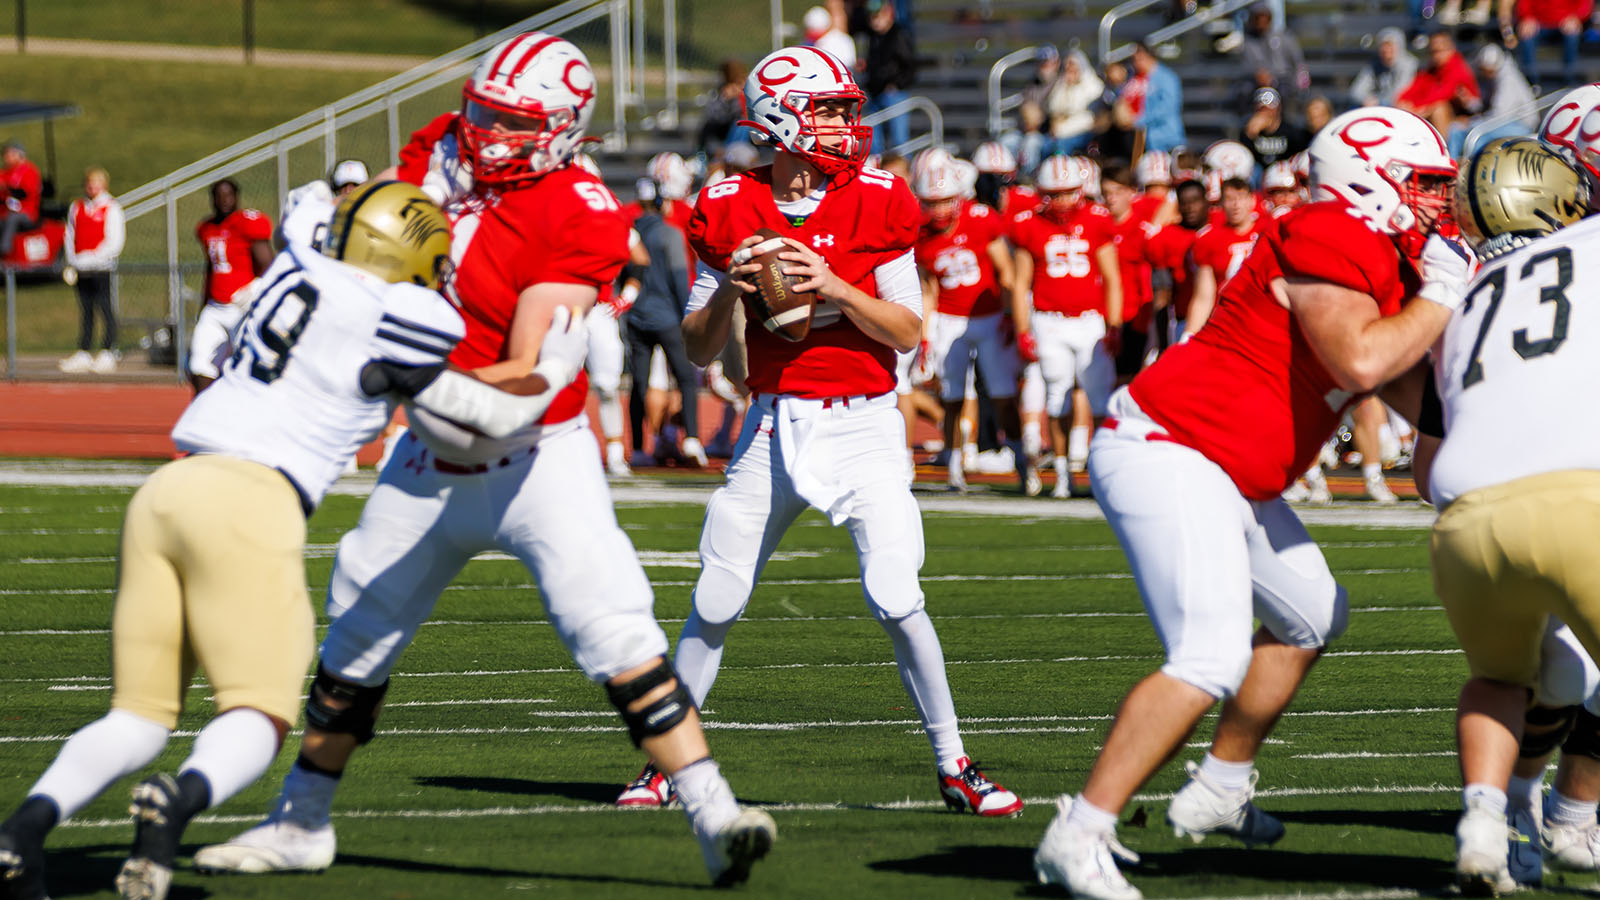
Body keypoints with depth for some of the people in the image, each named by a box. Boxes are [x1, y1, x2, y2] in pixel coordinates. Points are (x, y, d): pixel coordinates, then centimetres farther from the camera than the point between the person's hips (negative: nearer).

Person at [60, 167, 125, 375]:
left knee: (105, 309, -5)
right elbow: (70, 235, 17)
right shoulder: (76, 207, 12)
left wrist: (91, 259, -13)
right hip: (80, 268, 5)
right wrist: (72, 261, 3)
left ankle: (107, 355, -1)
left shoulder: (111, 209, -4)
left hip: (101, 266, -5)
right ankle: (83, 355, 11)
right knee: (85, 311, 8)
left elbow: (115, 242, -9)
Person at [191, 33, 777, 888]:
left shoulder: (576, 222, -20)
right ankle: (300, 824, 30)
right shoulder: (442, 151, -3)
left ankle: (714, 817, -20)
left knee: (613, 630, -21)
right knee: (356, 636, 14)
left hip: (537, 458, -6)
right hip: (432, 462, 6)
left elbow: (526, 379, -25)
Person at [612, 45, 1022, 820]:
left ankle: (955, 767, -2)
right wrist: (728, 290, -14)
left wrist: (835, 287, -18)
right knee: (714, 602, 5)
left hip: (863, 425, -2)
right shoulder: (730, 212, 0)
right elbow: (699, 350, 5)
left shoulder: (873, 204, -3)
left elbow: (908, 332, -4)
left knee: (895, 598, -14)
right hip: (776, 427, 2)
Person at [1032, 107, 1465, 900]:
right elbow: (1359, 360, -28)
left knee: (1312, 616, 26)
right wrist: (1442, 296, -15)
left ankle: (1218, 791, 36)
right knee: (1213, 658, -23)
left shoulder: (1387, 262, 16)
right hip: (1169, 454, -11)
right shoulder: (1329, 242, -15)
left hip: (1226, 476, 11)